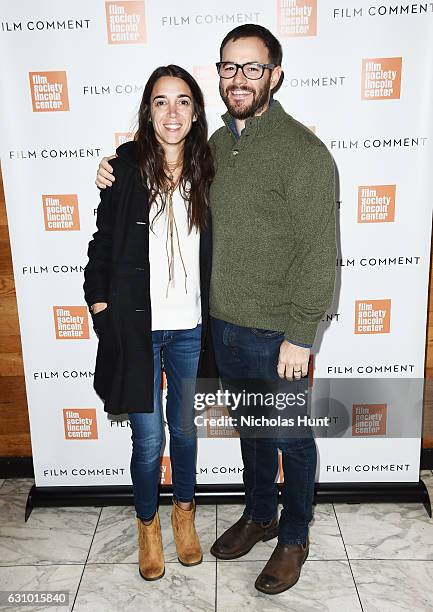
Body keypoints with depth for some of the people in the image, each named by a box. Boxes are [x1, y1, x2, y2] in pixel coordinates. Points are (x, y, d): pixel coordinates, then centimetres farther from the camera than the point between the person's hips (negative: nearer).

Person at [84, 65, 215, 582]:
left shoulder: (204, 173, 2)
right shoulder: (125, 168, -6)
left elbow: (210, 253, 9)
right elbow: (102, 244, 0)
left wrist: (211, 316, 4)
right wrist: (100, 305, -4)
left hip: (189, 327, 3)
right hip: (136, 325, -2)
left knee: (185, 428, 17)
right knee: (148, 439, 7)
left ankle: (184, 511, 42)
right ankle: (148, 524, 35)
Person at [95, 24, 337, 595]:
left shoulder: (302, 150, -15)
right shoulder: (217, 143, 7)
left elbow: (318, 252, -17)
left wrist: (300, 335, -18)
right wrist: (122, 177, 5)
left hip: (276, 333, -6)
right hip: (223, 323, 7)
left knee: (291, 436, 13)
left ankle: (294, 537, 36)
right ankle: (259, 514, 45)